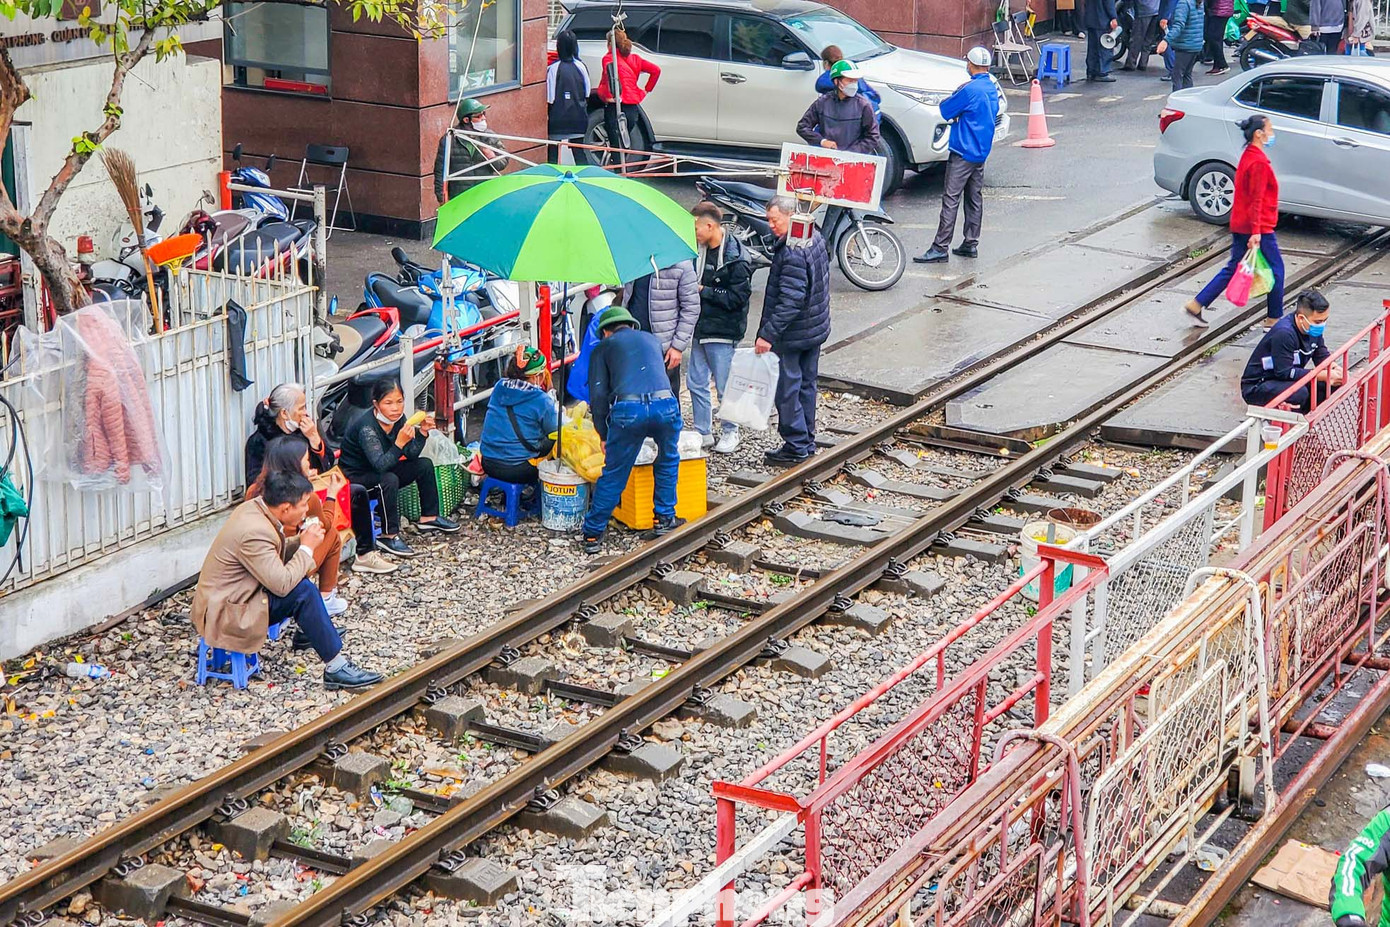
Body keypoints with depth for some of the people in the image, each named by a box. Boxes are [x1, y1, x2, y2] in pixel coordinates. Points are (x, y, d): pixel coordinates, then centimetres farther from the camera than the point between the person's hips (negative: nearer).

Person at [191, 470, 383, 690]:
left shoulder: (255, 507, 0)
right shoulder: (254, 532, -27)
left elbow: (275, 555, 14)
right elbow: (281, 585, -27)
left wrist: (303, 542, -3)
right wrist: (307, 548, -16)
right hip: (224, 614, -10)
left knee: (298, 576, 8)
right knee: (303, 591, -19)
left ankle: (316, 631, 22)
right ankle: (336, 668, -15)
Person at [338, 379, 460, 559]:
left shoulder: (397, 418, -6)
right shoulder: (366, 426, -29)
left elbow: (411, 455, -5)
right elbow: (380, 465, -37)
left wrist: (422, 432, -19)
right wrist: (399, 443, -47)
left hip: (378, 473, 9)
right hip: (355, 479, -9)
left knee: (424, 464, 2)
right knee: (389, 480, -36)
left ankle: (428, 517, 14)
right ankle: (389, 536, -26)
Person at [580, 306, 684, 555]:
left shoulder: (604, 347, 22)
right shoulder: (651, 339, 32)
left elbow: (598, 394, 13)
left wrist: (604, 435, 21)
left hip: (627, 410, -2)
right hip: (666, 405, 2)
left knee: (613, 475, 10)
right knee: (668, 461, 28)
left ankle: (593, 534, 15)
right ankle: (664, 520, 31)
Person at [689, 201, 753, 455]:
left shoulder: (735, 258, -16)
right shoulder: (700, 251, 6)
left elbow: (738, 296, -19)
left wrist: (704, 291, -17)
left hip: (723, 331, -7)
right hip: (701, 328, 7)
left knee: (725, 387, 2)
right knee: (696, 382, 12)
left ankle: (730, 433, 19)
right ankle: (703, 432, 24)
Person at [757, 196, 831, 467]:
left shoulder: (792, 254, -26)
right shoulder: (815, 237, 5)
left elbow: (790, 300, -29)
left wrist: (768, 334, -27)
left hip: (792, 334, -10)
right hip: (816, 329, 10)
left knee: (787, 389, 0)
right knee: (806, 385, 18)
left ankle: (796, 447, 6)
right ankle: (807, 441, 28)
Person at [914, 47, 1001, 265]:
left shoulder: (970, 89, -19)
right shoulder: (992, 88, 8)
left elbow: (946, 110, -11)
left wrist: (956, 94, 6)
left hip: (963, 153, -9)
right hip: (981, 152, 9)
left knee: (950, 199, -8)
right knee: (975, 198, 13)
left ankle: (940, 248, -10)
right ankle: (971, 244, 18)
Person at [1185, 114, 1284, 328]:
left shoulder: (1248, 156, 11)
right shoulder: (1259, 162, -19)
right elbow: (1257, 200, -23)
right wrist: (1256, 232, -25)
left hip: (1240, 225, 9)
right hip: (1259, 227, -9)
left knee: (1233, 268, 14)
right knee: (1276, 269, 5)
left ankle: (1196, 304, 9)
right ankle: (1274, 318, 14)